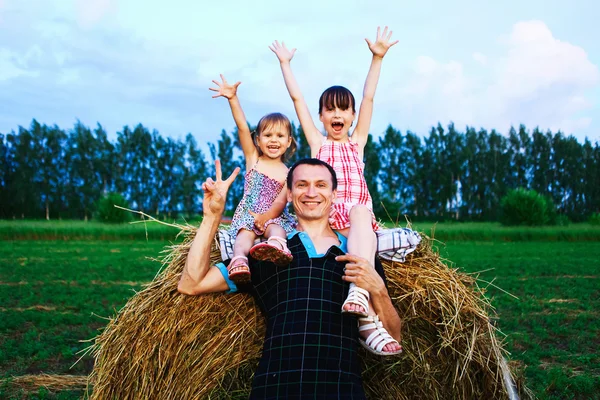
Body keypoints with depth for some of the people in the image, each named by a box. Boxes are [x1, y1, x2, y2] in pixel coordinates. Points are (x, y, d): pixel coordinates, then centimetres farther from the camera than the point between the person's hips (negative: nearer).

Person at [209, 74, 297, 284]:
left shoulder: (289, 173, 6)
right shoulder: (253, 158, 8)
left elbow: (282, 200, -6)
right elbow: (242, 127, -5)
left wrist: (267, 216, -27)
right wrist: (233, 98, -17)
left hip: (274, 216, -2)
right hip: (247, 214, 2)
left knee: (275, 227, -35)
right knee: (245, 233, -31)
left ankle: (276, 246, -71)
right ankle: (239, 260, -61)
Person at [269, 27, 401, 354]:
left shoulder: (357, 142, 21)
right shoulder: (317, 142, 18)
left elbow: (368, 98, 13)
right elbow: (297, 98, 17)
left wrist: (377, 58, 8)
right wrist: (284, 63, 18)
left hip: (358, 208, 1)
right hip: (327, 213, -1)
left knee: (361, 215, -37)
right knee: (363, 232, -34)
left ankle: (358, 293, -57)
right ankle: (367, 315, -49)